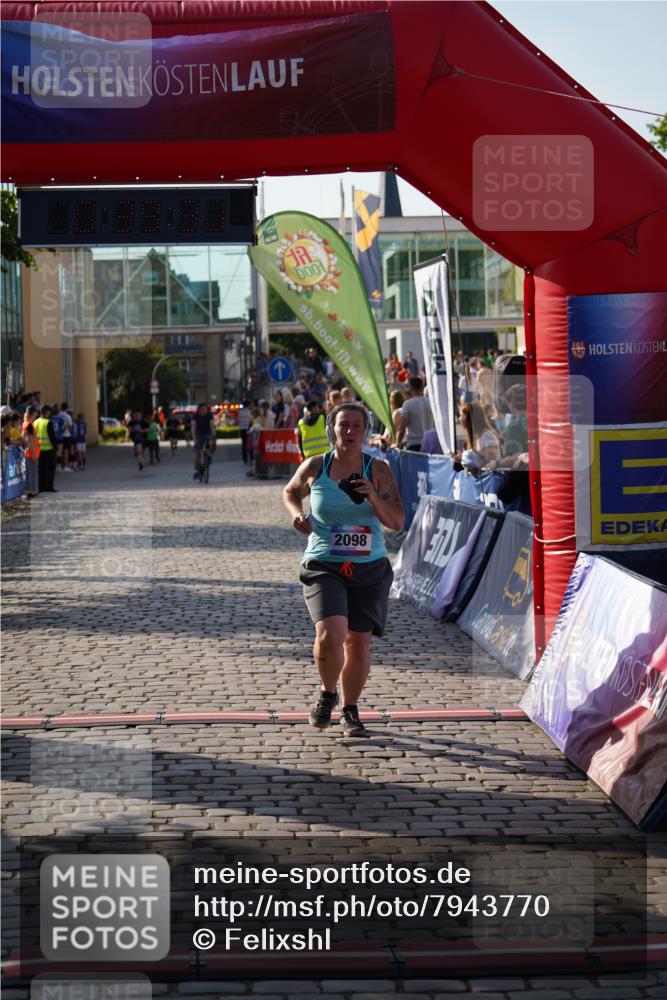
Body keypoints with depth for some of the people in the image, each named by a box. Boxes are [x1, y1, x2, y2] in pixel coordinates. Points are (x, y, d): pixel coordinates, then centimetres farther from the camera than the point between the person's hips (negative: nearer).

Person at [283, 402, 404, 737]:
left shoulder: (378, 471, -1)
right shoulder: (314, 467, -1)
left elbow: (398, 522, -3)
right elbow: (289, 492, 20)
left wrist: (374, 498, -20)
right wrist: (296, 514, -1)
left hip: (369, 570, 2)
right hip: (323, 567, -1)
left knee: (359, 642, 6)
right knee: (330, 636, -21)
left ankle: (350, 711, 28)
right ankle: (328, 693, 10)